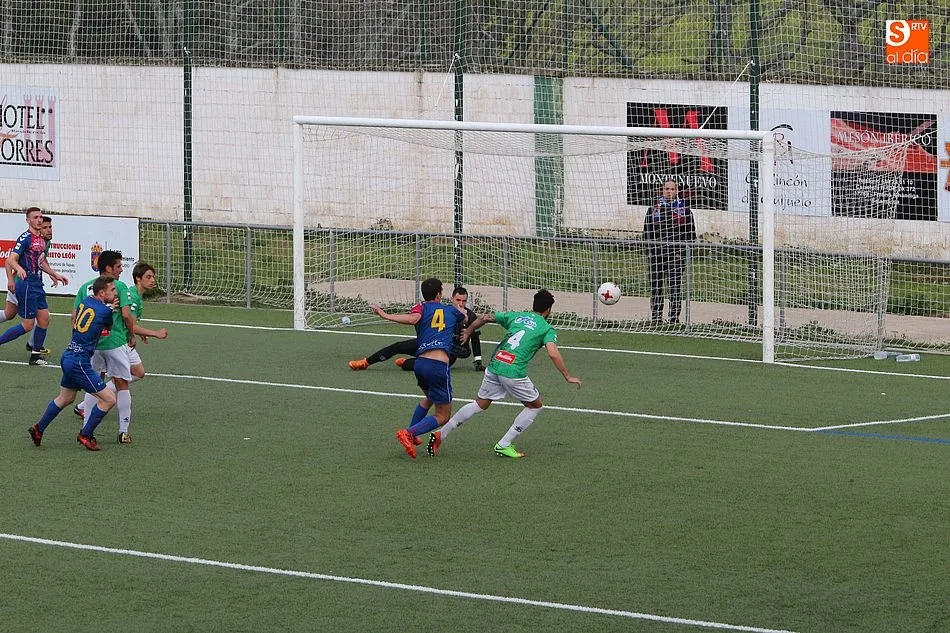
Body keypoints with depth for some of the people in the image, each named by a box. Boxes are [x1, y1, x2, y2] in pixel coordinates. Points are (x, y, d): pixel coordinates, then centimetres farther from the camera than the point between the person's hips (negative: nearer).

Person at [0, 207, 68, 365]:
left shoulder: (42, 239, 13)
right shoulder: (25, 238, -14)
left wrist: (55, 275, 31)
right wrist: (18, 268, -43)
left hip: (38, 286, 9)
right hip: (26, 285, -9)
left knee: (44, 319, 7)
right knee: (27, 325, -7)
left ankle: (35, 356, 14)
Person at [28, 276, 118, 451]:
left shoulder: (85, 301, 5)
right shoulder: (105, 311, -15)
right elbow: (110, 329, 6)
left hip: (68, 356, 9)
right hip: (79, 362, -9)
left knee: (65, 398, 28)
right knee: (109, 399, -4)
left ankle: (38, 429, 37)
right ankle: (85, 435, 5)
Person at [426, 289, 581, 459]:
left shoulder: (515, 316, 17)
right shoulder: (547, 329, 3)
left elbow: (484, 318, 17)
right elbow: (553, 354, -12)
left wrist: (467, 331, 32)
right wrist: (568, 376, -6)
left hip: (494, 366, 5)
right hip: (514, 372, -5)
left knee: (480, 404, 20)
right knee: (535, 406, 16)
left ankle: (441, 434, 14)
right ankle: (504, 445, 13)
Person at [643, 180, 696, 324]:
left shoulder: (684, 209, 5)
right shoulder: (654, 208, 11)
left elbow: (691, 232, 5)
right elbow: (646, 232, 14)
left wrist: (684, 251, -5)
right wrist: (649, 251, 3)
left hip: (676, 254, -2)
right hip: (656, 254, 2)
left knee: (675, 286, -3)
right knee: (655, 286, 3)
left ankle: (674, 317, 0)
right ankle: (656, 317, 10)